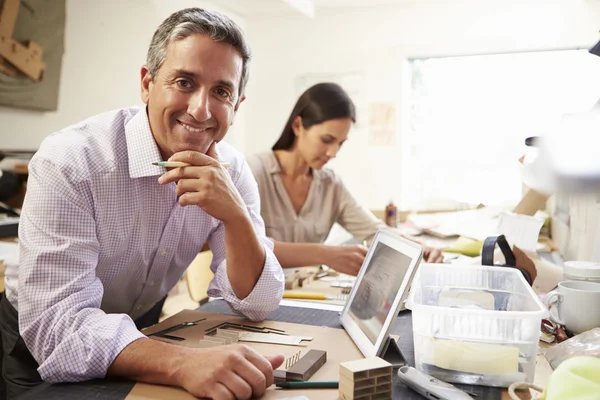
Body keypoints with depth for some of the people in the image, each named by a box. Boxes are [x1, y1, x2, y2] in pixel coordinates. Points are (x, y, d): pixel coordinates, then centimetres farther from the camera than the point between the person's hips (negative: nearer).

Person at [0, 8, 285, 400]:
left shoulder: (233, 172, -12)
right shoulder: (69, 162, -25)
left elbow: (258, 304, -13)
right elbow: (55, 324, -32)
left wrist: (236, 214, -30)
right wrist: (184, 363, -48)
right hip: (41, 348, -4)